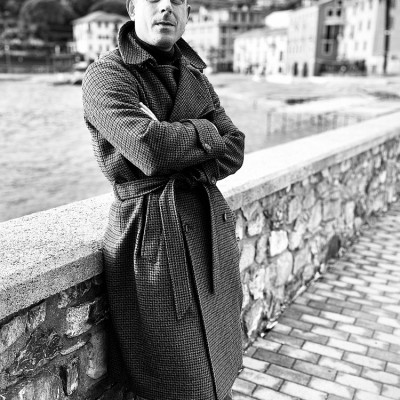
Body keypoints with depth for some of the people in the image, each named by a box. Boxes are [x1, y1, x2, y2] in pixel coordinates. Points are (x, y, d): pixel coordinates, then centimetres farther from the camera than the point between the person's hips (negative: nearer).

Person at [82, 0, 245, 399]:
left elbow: (234, 151, 3)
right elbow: (151, 149, -25)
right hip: (152, 238, -6)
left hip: (211, 229, 6)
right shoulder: (105, 75, -8)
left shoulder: (194, 75, 12)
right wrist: (207, 134, -7)